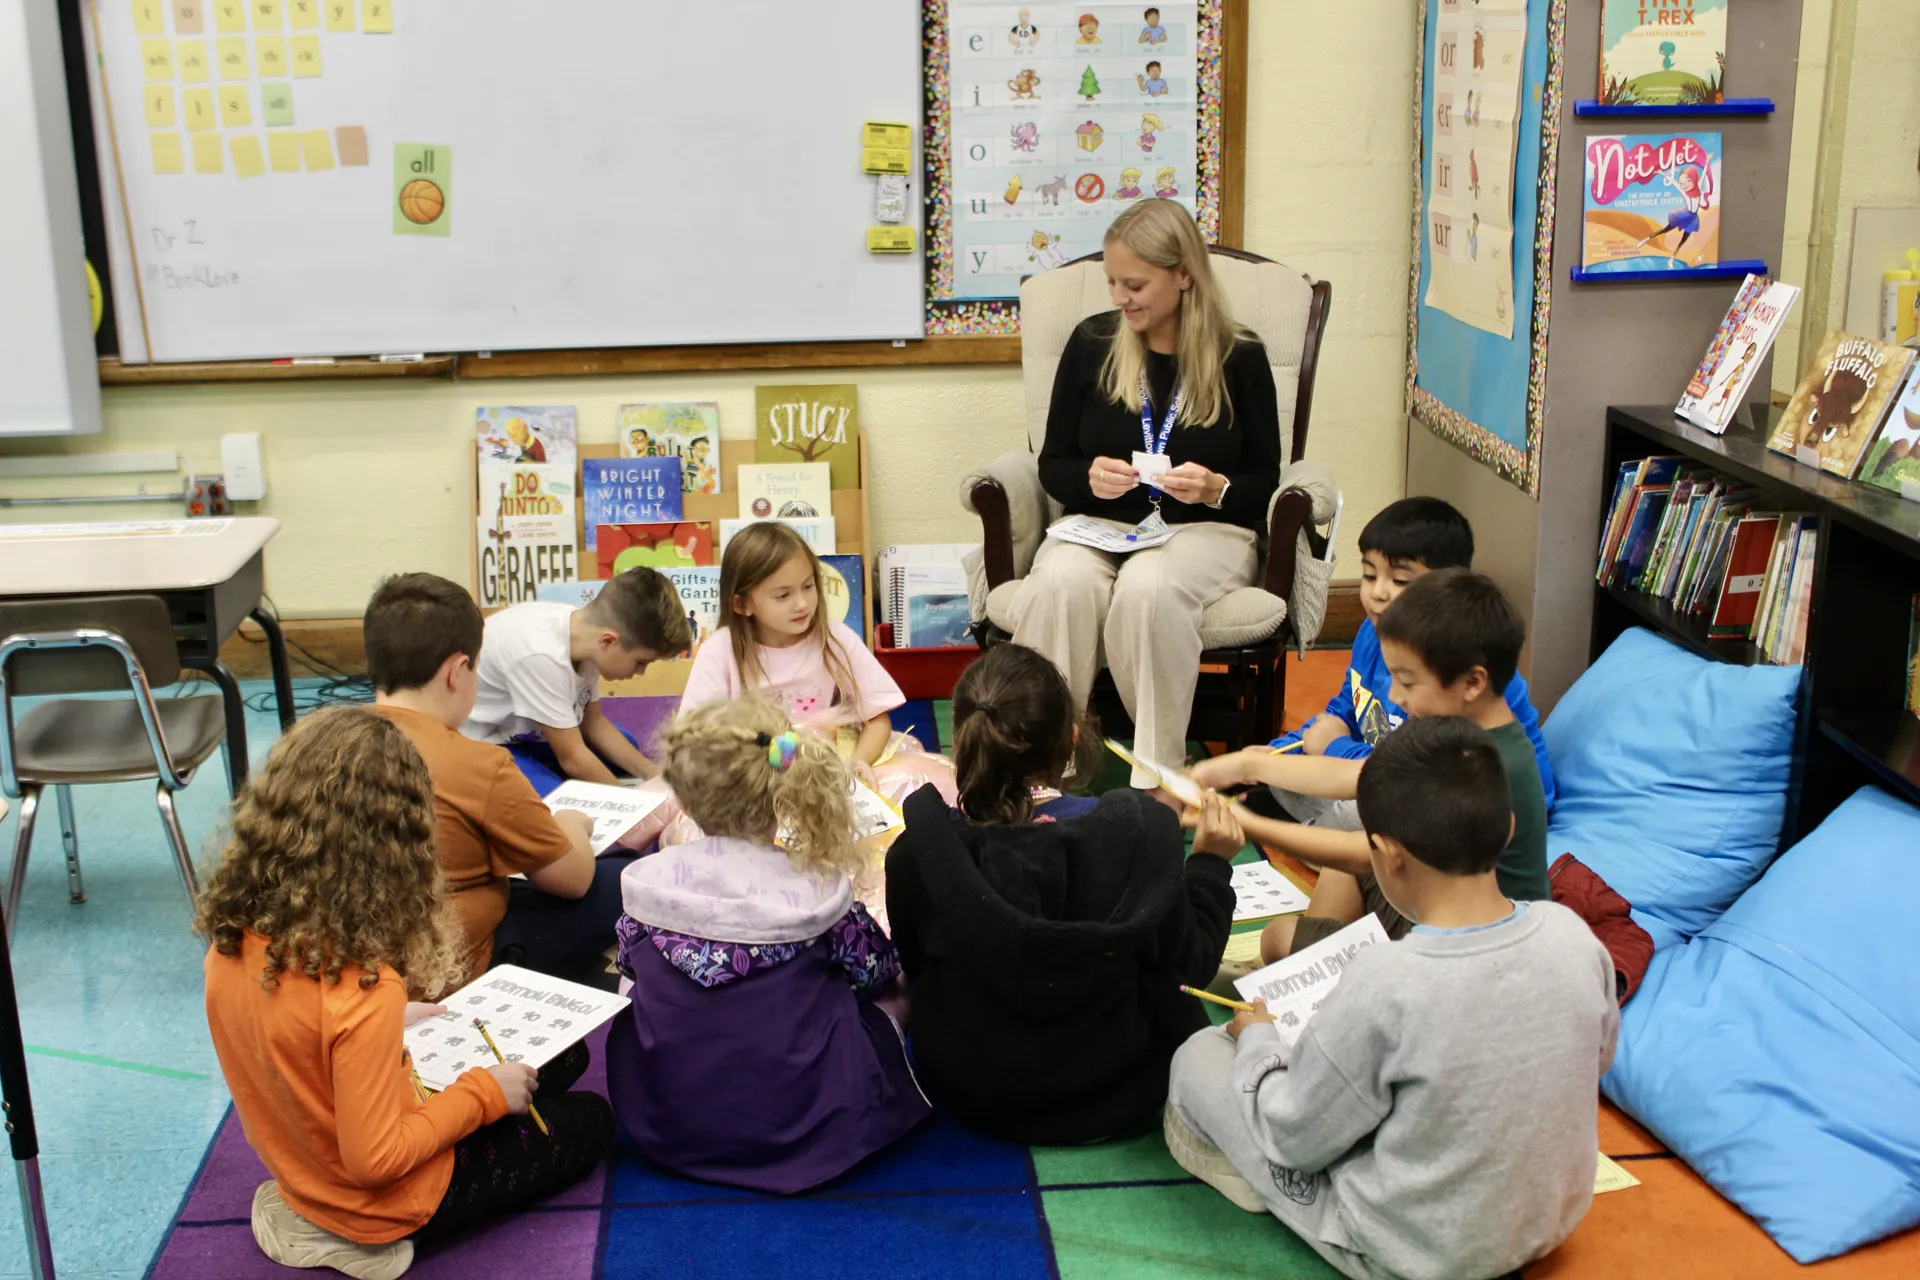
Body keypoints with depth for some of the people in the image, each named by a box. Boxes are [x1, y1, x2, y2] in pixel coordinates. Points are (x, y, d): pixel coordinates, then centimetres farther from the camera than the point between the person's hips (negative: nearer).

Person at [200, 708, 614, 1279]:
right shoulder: (365, 986, -37)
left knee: (564, 1056, 19)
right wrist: (481, 1095, -16)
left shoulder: (231, 938, -14)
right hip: (377, 1203, -7)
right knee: (590, 1122, 15)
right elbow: (374, 1161, -28)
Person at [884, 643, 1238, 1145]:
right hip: (1113, 1102, -2)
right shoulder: (1139, 835, -24)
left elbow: (913, 966, -2)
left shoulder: (918, 854, -22)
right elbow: (1187, 965, -9)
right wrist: (1209, 862, 6)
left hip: (968, 1098, 2)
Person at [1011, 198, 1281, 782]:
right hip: (1099, 523, 2)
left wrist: (1215, 489, -17)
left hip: (1206, 530, -2)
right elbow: (1052, 464, 11)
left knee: (1148, 587, -37)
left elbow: (1265, 484, 5)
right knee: (1060, 584, -34)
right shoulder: (1091, 343, 7)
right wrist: (1089, 478, -12)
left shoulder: (1240, 357, 2)